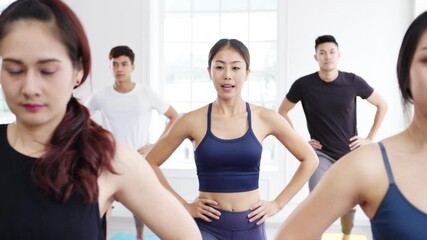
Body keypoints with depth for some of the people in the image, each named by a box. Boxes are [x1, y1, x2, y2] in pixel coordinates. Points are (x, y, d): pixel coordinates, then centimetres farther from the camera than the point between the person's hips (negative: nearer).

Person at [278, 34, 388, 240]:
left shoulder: (353, 82, -8)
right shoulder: (304, 85, -11)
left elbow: (382, 105, 5)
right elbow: (282, 112, 2)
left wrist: (369, 138, 1)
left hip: (351, 155, 2)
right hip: (321, 155, -2)